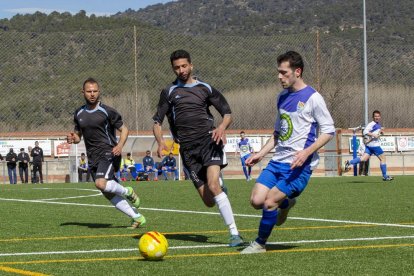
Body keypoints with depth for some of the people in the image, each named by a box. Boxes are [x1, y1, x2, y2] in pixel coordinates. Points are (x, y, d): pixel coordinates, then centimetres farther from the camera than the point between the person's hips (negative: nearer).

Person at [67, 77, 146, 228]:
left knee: (101, 183, -29)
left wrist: (120, 145, -17)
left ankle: (128, 192, -1)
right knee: (109, 194, 3)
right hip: (93, 158, 6)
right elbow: (78, 136, 22)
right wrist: (73, 138, -3)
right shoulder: (79, 114, 11)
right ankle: (138, 218, 13)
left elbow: (124, 129, 1)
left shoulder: (107, 111, -5)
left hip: (108, 153, -6)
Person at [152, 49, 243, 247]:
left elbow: (227, 113, 14)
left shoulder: (205, 89, 11)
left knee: (212, 185, -27)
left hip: (208, 140, -2)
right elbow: (157, 122, 12)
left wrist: (222, 127, -9)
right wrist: (161, 142, -7)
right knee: (209, 201, -4)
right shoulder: (169, 92, 13)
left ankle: (234, 233, -25)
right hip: (187, 148, 2)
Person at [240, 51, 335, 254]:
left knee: (269, 202, -14)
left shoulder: (312, 98, -9)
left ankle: (260, 244, 6)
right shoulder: (282, 97, 14)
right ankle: (285, 203, 25)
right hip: (278, 161, 7)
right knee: (256, 201, -6)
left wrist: (307, 152, -20)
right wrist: (261, 153, 14)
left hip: (300, 165, -7)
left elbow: (328, 131, -8)